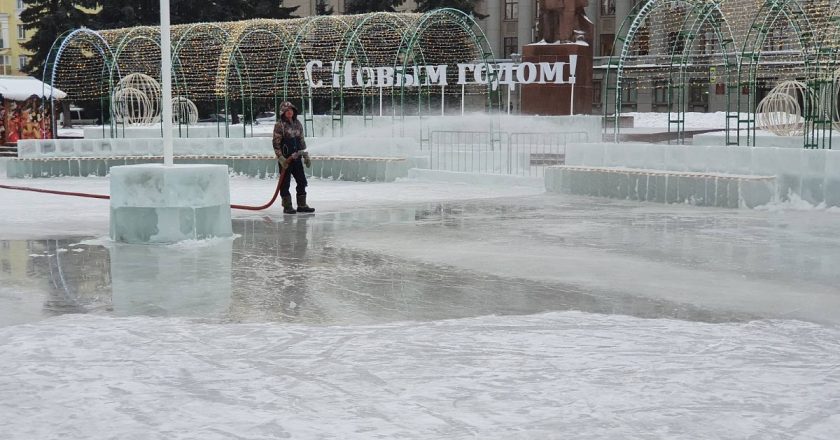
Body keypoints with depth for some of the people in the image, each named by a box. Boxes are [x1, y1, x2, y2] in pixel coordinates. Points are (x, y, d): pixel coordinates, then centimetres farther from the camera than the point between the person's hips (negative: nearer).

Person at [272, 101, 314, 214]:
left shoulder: (297, 123, 12)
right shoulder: (279, 125, -8)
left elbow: (301, 141, 19)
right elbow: (276, 143, -10)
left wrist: (305, 155, 15)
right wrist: (281, 158, -17)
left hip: (297, 157, 6)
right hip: (285, 158, -6)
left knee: (302, 181, 6)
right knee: (285, 183, 0)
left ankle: (302, 205, 15)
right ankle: (287, 206, 6)